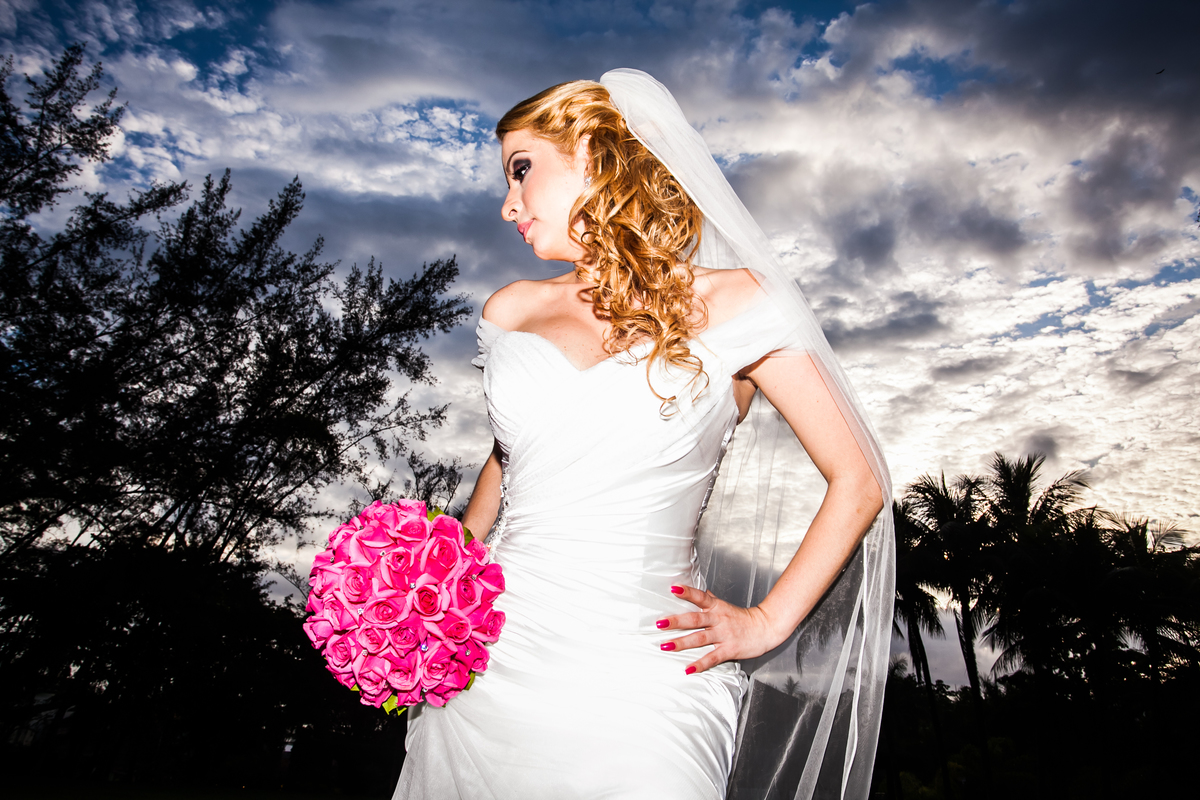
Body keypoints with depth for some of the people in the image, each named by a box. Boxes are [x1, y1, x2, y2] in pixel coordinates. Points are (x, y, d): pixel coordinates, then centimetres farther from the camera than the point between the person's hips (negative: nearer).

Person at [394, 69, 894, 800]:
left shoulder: (734, 305, -4)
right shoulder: (514, 310, 7)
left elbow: (859, 482, 0)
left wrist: (766, 623, -4)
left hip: (632, 688, -3)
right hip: (482, 664, 4)